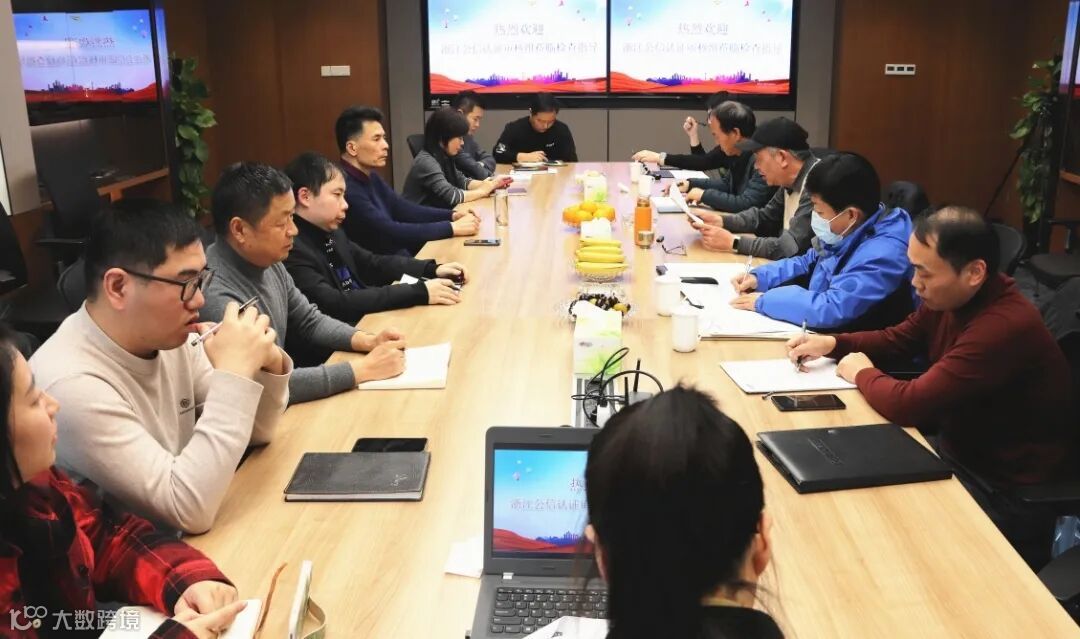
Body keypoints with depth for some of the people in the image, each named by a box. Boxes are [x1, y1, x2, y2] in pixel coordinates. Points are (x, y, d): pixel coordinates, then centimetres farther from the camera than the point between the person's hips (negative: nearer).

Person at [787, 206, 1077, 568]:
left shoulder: (1005, 328, -33)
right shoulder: (949, 298, -5)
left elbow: (910, 405, -33)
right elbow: (896, 340, 12)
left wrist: (862, 374, -14)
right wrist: (832, 344, -5)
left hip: (1009, 495, -8)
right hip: (960, 452, 8)